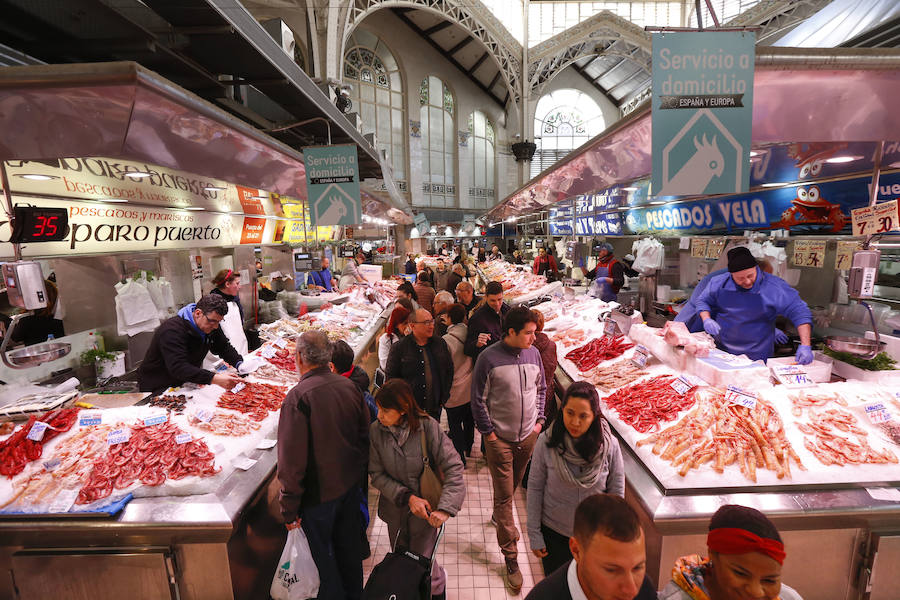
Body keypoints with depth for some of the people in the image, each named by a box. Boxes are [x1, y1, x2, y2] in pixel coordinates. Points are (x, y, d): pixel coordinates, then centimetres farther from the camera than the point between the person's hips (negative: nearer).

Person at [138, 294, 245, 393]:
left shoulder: (211, 325, -5)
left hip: (185, 384, 7)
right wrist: (214, 378, -53)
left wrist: (239, 364, -16)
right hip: (158, 388, -7)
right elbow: (178, 368, -39)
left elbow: (224, 347, 6)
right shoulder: (172, 330, -29)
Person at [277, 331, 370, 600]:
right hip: (352, 484, 6)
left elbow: (292, 460, -23)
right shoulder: (349, 386, -8)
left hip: (319, 493, -6)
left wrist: (289, 509, -10)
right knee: (349, 545, 26)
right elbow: (365, 435, 2)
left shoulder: (298, 397, -25)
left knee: (322, 554, 19)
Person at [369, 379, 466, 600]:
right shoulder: (376, 431, -15)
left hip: (425, 510, -3)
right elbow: (377, 474, -9)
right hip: (395, 510, 3)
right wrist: (407, 497, -19)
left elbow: (453, 468, -21)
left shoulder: (427, 427, -23)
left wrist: (445, 508, -28)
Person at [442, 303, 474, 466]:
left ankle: (460, 458, 18)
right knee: (469, 419, 23)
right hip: (472, 388, 6)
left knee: (455, 423, 11)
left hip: (456, 391, -5)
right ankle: (468, 448, 43)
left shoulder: (446, 340, -22)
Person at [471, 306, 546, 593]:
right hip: (499, 439, -4)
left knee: (513, 486, 23)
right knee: (504, 495, 4)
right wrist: (488, 431, -9)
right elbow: (478, 399, -9)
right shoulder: (489, 358, -17)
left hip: (528, 436, 5)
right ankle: (510, 556, 20)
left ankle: (499, 516, 52)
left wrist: (539, 421, 7)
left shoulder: (533, 354, -3)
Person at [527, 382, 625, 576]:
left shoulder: (609, 445, -17)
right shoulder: (546, 442, -19)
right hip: (553, 532, 0)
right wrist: (534, 534, -4)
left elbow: (617, 493, -4)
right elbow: (535, 488, -9)